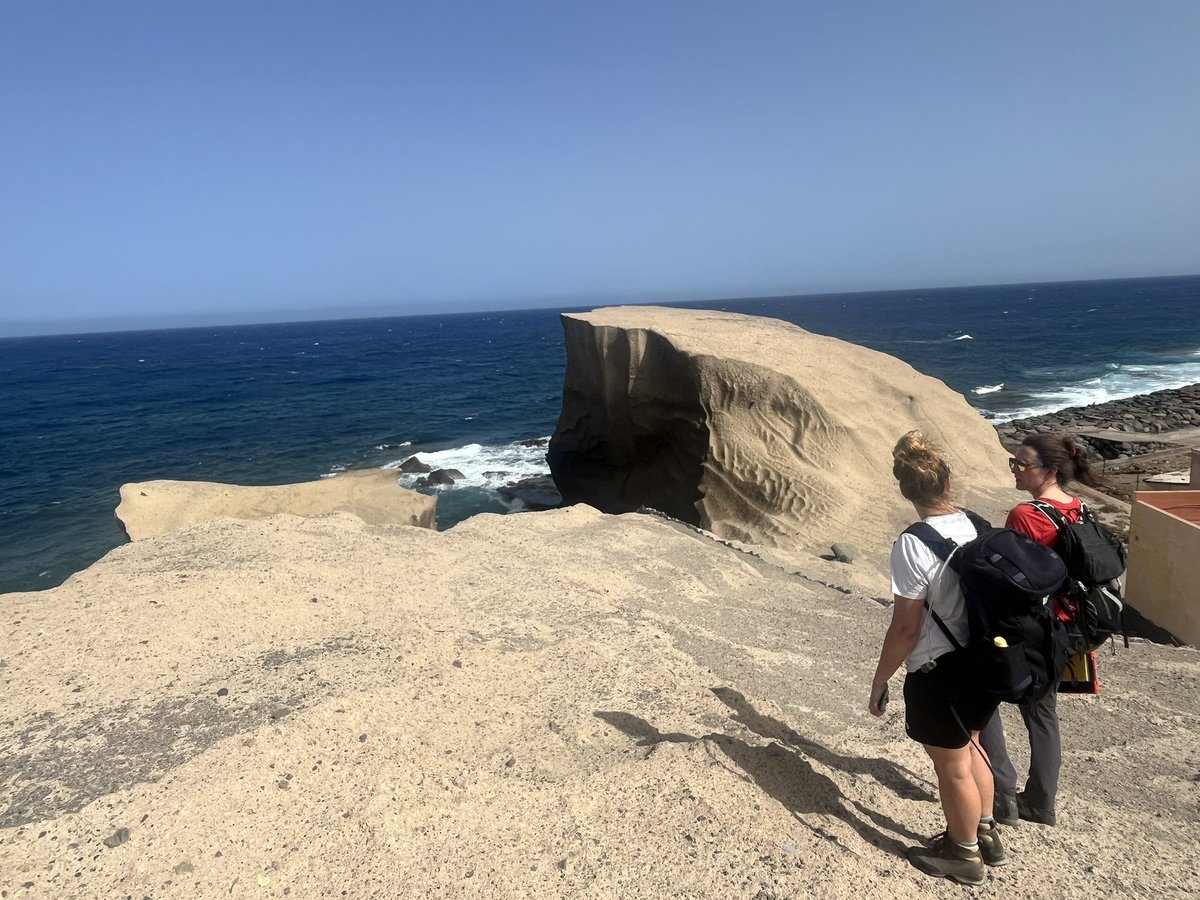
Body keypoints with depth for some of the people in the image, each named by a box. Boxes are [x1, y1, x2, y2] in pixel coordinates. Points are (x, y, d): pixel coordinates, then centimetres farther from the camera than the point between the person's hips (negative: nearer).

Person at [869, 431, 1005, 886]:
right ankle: (985, 834, 46)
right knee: (970, 746, 28)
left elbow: (906, 628, -21)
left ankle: (964, 854, 35)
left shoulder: (913, 545, -25)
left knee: (953, 767, 14)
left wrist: (879, 680, -7)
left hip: (939, 673, -7)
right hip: (984, 661, 7)